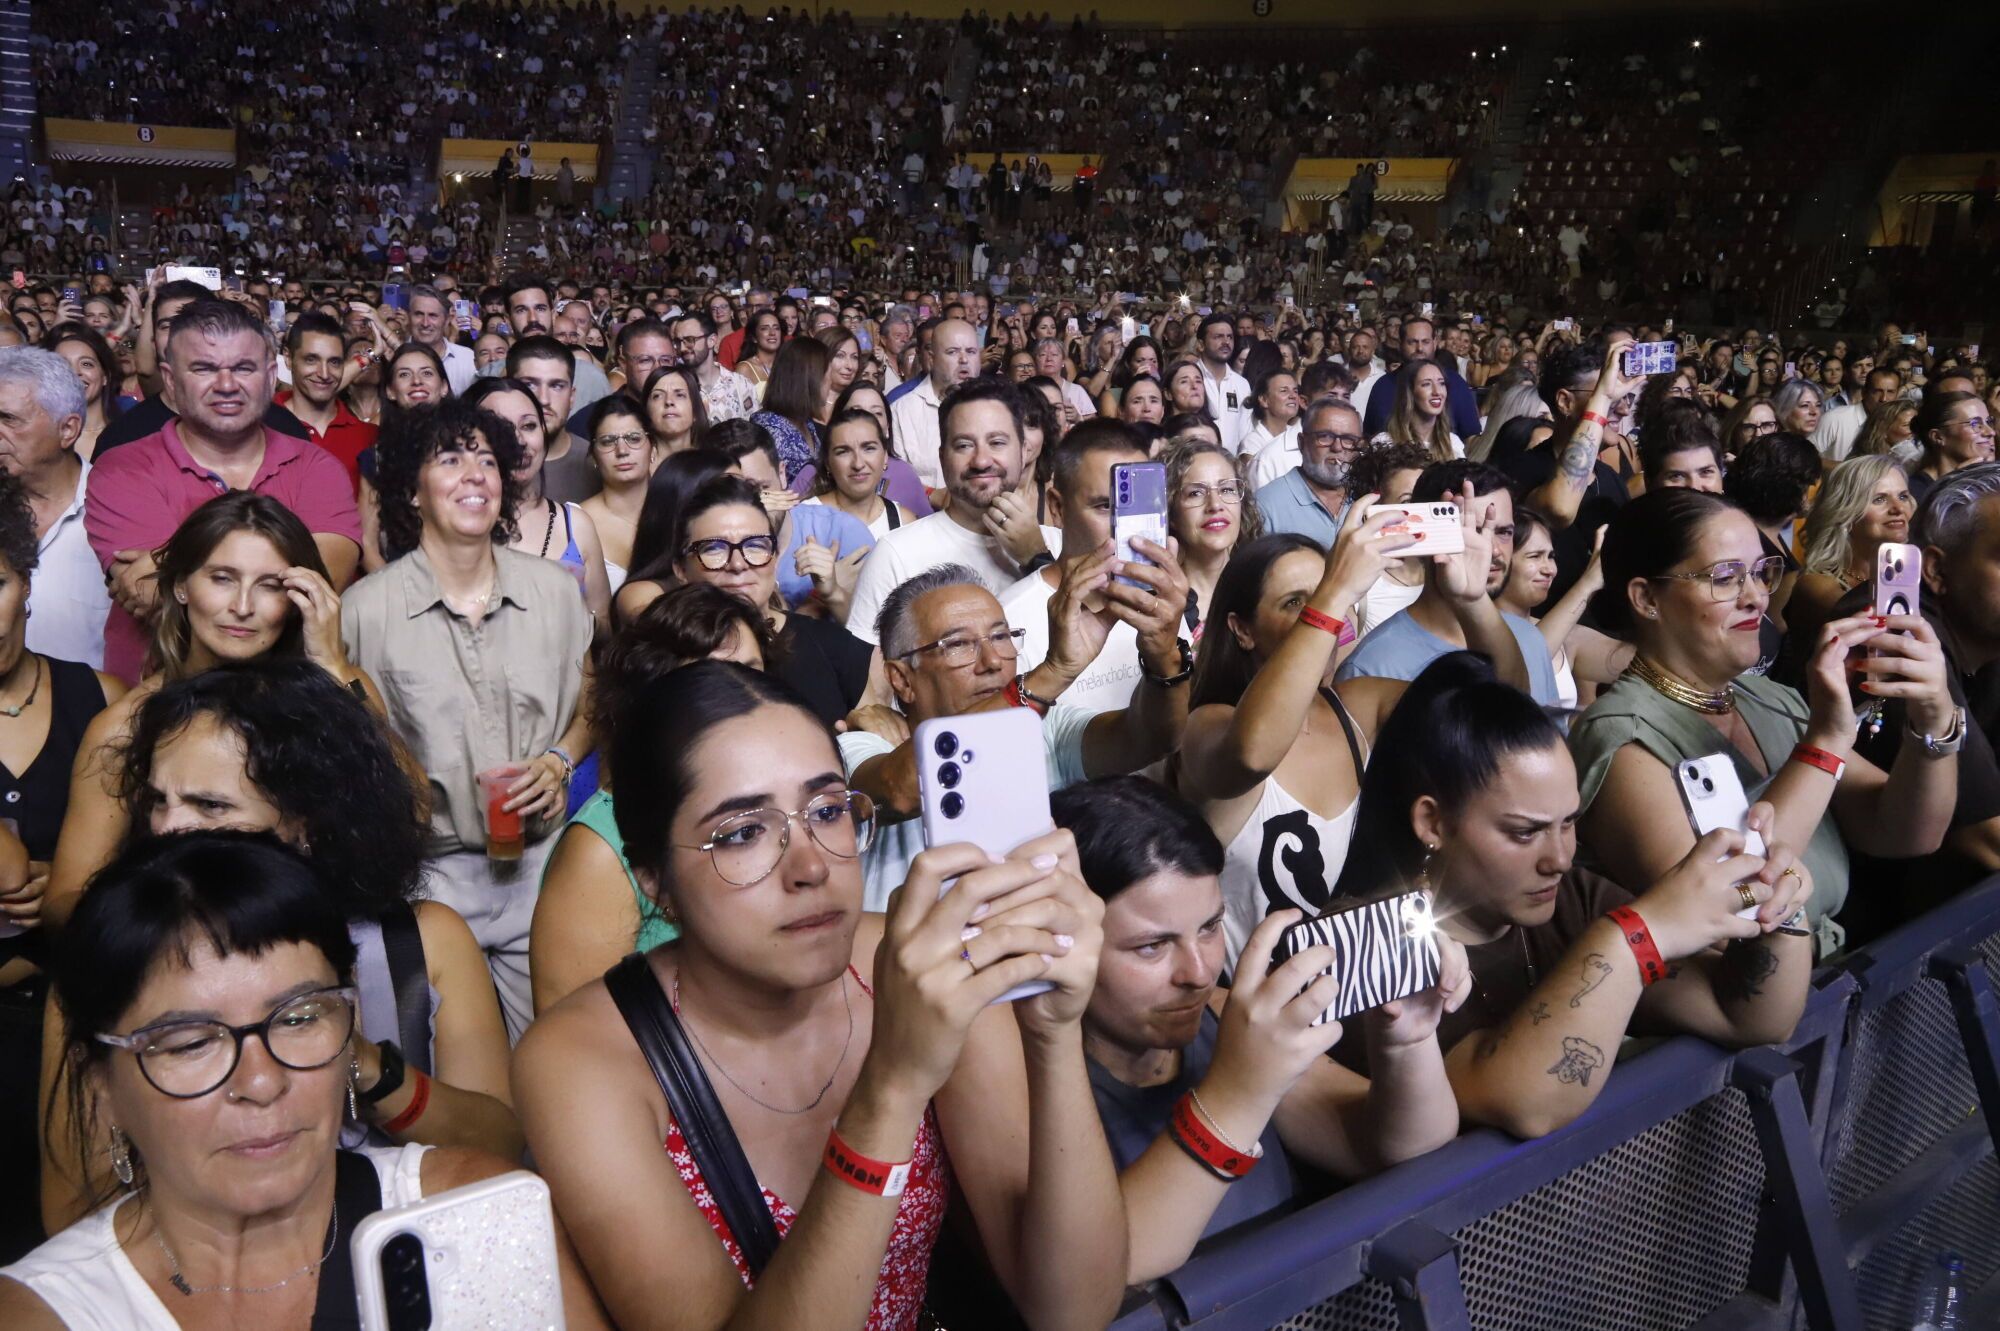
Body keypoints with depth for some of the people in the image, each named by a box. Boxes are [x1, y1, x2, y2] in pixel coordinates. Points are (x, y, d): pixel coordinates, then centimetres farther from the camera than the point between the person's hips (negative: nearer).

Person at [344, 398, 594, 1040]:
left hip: (540, 866, 2)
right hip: (427, 872, -2)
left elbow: (589, 707, 13)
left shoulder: (554, 589, 3)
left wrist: (558, 763, -5)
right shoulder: (366, 608, -7)